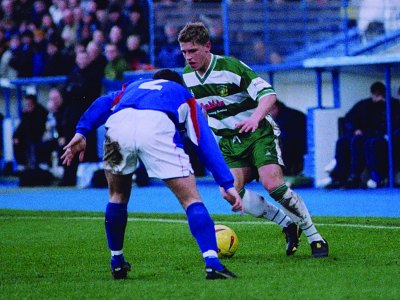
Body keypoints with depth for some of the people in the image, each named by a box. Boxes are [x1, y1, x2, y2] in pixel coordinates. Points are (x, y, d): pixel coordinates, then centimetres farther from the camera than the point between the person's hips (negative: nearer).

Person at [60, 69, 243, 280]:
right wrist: (227, 184, 22)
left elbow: (103, 104, 21)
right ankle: (212, 263, -12)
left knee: (118, 196, 27)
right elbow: (206, 141, 27)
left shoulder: (133, 87, 44)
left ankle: (117, 263, 34)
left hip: (117, 125, 2)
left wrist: (81, 132, 9)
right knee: (190, 199, 3)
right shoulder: (183, 95, 38)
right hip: (157, 126, -2)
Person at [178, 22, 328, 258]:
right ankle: (288, 225, -1)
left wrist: (256, 117, -37)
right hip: (229, 140, 6)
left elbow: (268, 94, -21)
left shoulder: (231, 67, -18)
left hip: (259, 132, -6)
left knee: (272, 184, -25)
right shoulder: (186, 77, 0)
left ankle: (314, 236, -9)